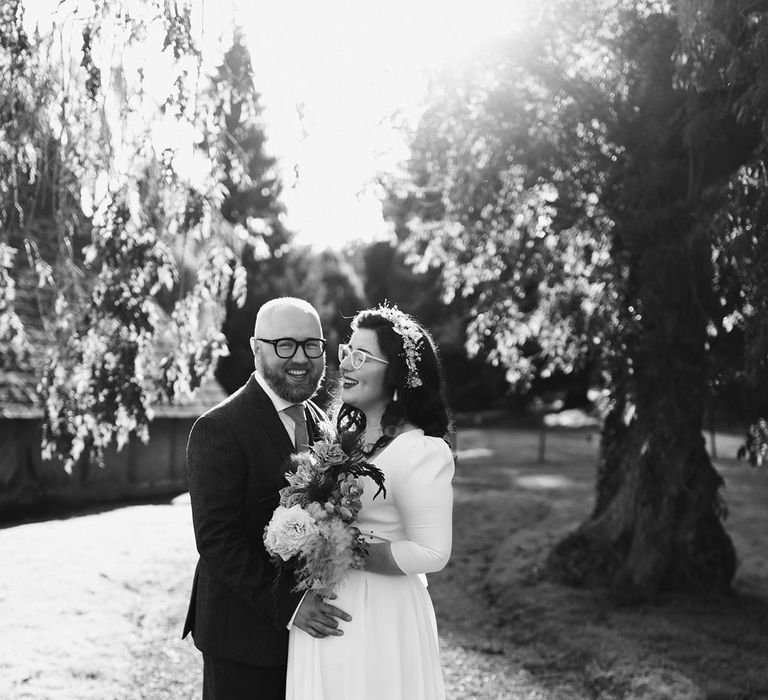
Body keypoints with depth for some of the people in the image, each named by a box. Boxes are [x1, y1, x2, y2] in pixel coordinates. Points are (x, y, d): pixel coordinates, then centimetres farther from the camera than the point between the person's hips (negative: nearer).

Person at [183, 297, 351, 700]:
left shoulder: (320, 422, 9)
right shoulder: (218, 429, -15)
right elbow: (217, 540, -19)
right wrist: (287, 604, -22)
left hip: (310, 624, 7)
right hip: (243, 633, -6)